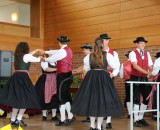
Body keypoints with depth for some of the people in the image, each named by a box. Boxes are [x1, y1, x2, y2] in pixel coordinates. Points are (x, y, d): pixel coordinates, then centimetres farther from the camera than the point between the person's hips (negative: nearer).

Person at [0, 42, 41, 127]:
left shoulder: (17, 56, 14)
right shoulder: (26, 56, -6)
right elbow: (38, 60, 6)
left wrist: (35, 51, 43)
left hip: (15, 77, 7)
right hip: (23, 78, -7)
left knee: (16, 99, 12)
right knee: (26, 99, 2)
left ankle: (13, 120, 14)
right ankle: (19, 119, -2)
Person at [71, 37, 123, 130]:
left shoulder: (89, 56, 5)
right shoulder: (107, 55, -2)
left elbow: (86, 69, 14)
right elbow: (115, 67, 4)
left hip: (91, 78, 2)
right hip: (104, 78, -2)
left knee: (91, 100, 10)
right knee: (102, 100, 3)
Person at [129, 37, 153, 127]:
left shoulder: (147, 54, 12)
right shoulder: (133, 53, -5)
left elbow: (150, 66, 7)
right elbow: (135, 66, -18)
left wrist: (150, 72, -15)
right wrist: (146, 72, -26)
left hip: (145, 79, 5)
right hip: (135, 78, -5)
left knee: (146, 98, 6)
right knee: (137, 99, -4)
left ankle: (141, 118, 21)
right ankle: (136, 120, 6)